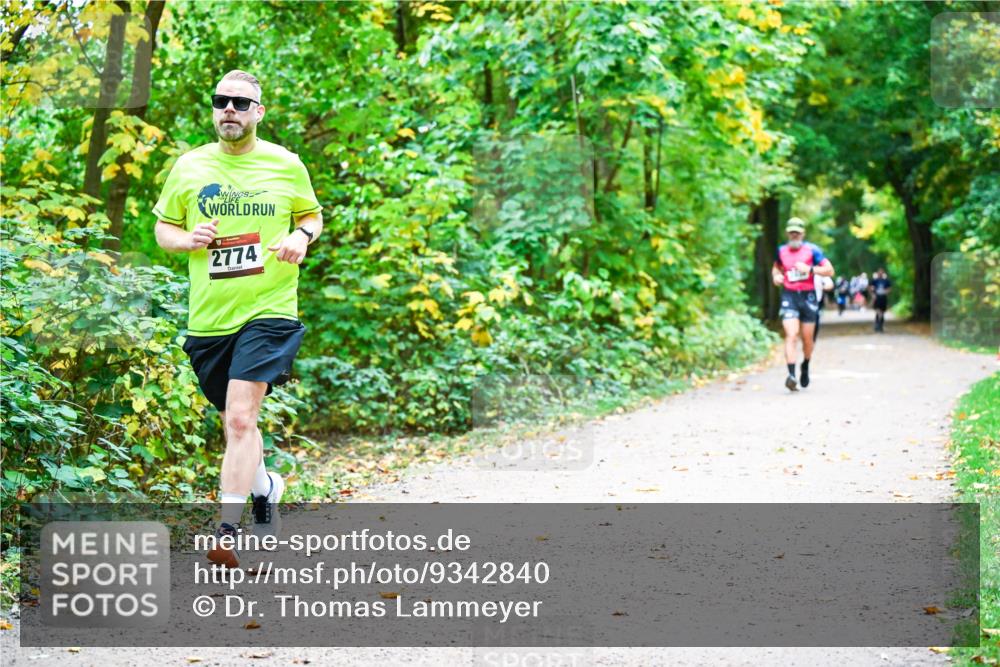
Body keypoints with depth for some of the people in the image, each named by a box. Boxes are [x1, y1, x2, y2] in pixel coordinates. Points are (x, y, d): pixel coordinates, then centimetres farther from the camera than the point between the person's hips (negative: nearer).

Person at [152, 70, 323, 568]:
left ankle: (227, 533, -16)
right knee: (233, 421, 16)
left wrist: (301, 236, -7)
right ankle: (265, 485, 45)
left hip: (268, 309, -3)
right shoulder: (188, 167, 5)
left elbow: (312, 214, 16)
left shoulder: (286, 165, 3)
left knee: (241, 418, -16)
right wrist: (187, 239, -9)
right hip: (207, 317, 3)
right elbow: (163, 227, 13)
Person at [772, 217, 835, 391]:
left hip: (808, 296, 0)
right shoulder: (782, 250, 8)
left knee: (807, 338, 8)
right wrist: (776, 275, 6)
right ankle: (791, 374, -24)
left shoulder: (812, 250, -2)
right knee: (791, 335, -15)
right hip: (789, 296, 0)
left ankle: (805, 367, 35)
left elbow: (830, 270, -5)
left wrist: (809, 269, -17)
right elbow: (776, 266, 28)